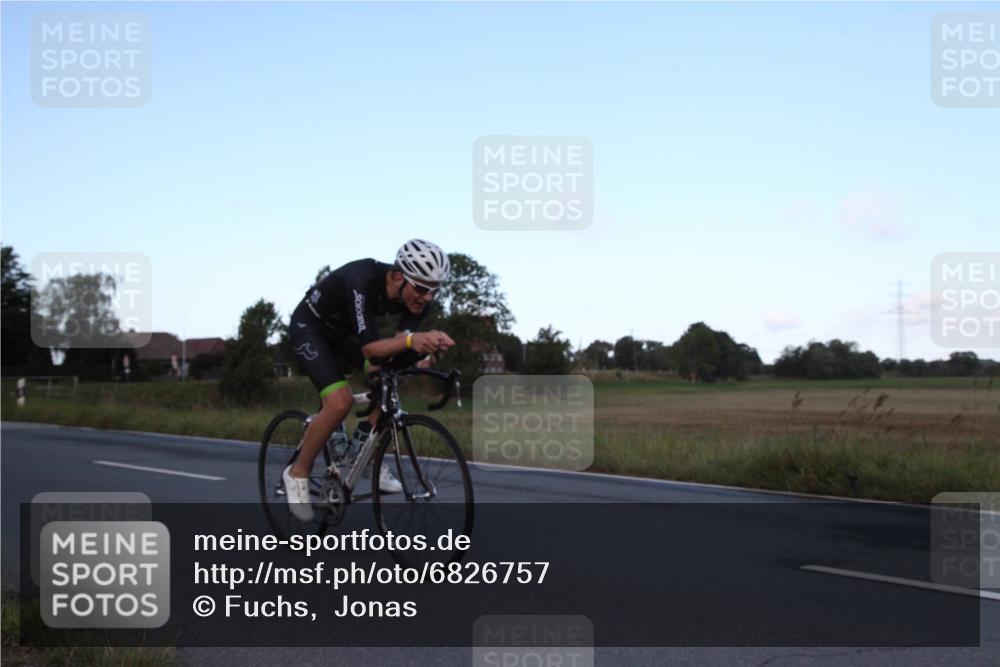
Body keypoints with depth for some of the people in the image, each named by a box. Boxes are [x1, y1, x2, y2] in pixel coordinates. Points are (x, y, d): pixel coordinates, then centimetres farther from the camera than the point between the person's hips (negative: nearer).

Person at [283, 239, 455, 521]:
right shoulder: (363, 280, -39)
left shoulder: (417, 295, -20)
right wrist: (411, 339, -60)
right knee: (340, 402, -24)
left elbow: (396, 353, -23)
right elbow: (369, 349, -43)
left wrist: (426, 344, -44)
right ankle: (297, 473, -4)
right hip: (309, 327, -7)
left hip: (345, 331, 7)